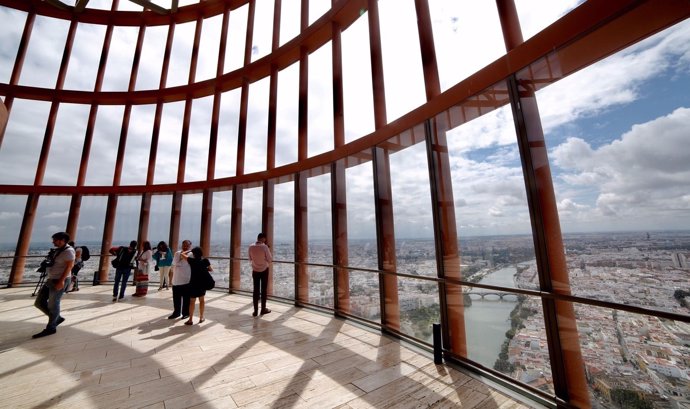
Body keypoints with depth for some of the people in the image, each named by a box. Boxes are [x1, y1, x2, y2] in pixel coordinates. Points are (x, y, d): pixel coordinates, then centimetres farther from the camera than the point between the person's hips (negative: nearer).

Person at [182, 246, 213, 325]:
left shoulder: (192, 261, -9)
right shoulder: (205, 261, -4)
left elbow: (182, 254, 3)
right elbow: (211, 269, 6)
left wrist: (189, 251, 16)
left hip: (194, 283, -2)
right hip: (203, 283, 2)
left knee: (192, 301, 8)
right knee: (201, 300, 15)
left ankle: (190, 320, 12)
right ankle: (201, 318, 22)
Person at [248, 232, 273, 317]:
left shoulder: (251, 247, -6)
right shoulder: (264, 247, -18)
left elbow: (250, 259, 8)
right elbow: (270, 260, -10)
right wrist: (269, 250, 0)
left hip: (255, 270, 3)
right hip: (264, 270, -3)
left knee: (256, 290, 9)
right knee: (263, 290, 8)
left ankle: (255, 310, 12)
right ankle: (263, 309, 17)